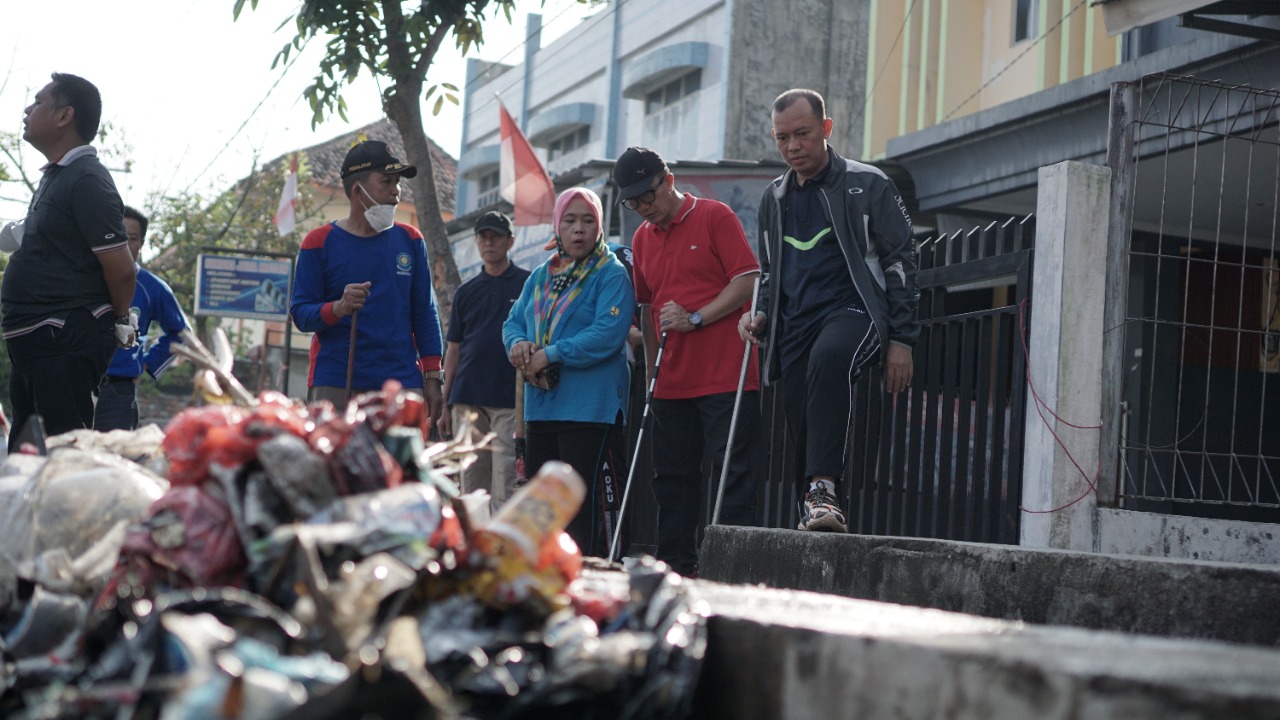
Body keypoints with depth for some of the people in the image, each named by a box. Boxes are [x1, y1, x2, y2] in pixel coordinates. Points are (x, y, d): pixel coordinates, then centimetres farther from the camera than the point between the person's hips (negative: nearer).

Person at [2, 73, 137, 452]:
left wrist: (119, 322, -2)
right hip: (35, 342, 11)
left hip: (65, 345, -11)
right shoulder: (54, 176, 17)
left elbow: (120, 267, -18)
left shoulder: (86, 180, -15)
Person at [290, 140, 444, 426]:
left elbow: (424, 313, 13)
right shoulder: (320, 242, 3)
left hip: (401, 382, 3)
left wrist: (432, 378, 7)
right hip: (336, 385, -3)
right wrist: (338, 308, -20)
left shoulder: (409, 240, 12)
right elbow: (299, 313, 1)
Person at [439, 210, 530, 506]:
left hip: (510, 400, -4)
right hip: (467, 399, 4)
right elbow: (454, 349, 17)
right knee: (471, 489, 7)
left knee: (504, 491, -9)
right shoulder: (466, 292, 16)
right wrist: (445, 405, 11)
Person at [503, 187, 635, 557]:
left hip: (591, 407, -7)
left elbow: (608, 334, -17)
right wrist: (518, 343, -7)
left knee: (588, 504, -10)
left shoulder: (612, 275, -5)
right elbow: (514, 321, 17)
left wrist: (550, 355, -18)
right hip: (541, 405, 7)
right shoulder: (540, 277, 18)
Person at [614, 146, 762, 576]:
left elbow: (748, 281, -9)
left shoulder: (715, 217, -4)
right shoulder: (642, 238, 14)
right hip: (671, 381, 7)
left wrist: (695, 319, -17)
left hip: (725, 375, -7)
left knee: (733, 473, -4)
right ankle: (675, 568, 16)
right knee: (673, 476, 9)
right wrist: (650, 371, 15)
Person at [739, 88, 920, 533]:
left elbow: (900, 262, 2)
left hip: (854, 311, -6)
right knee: (802, 436, -1)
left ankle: (823, 489, -46)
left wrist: (901, 340, -5)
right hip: (795, 327, 6)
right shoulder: (774, 199, 19)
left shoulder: (868, 186, 3)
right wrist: (761, 317, 9)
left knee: (829, 357, -38)